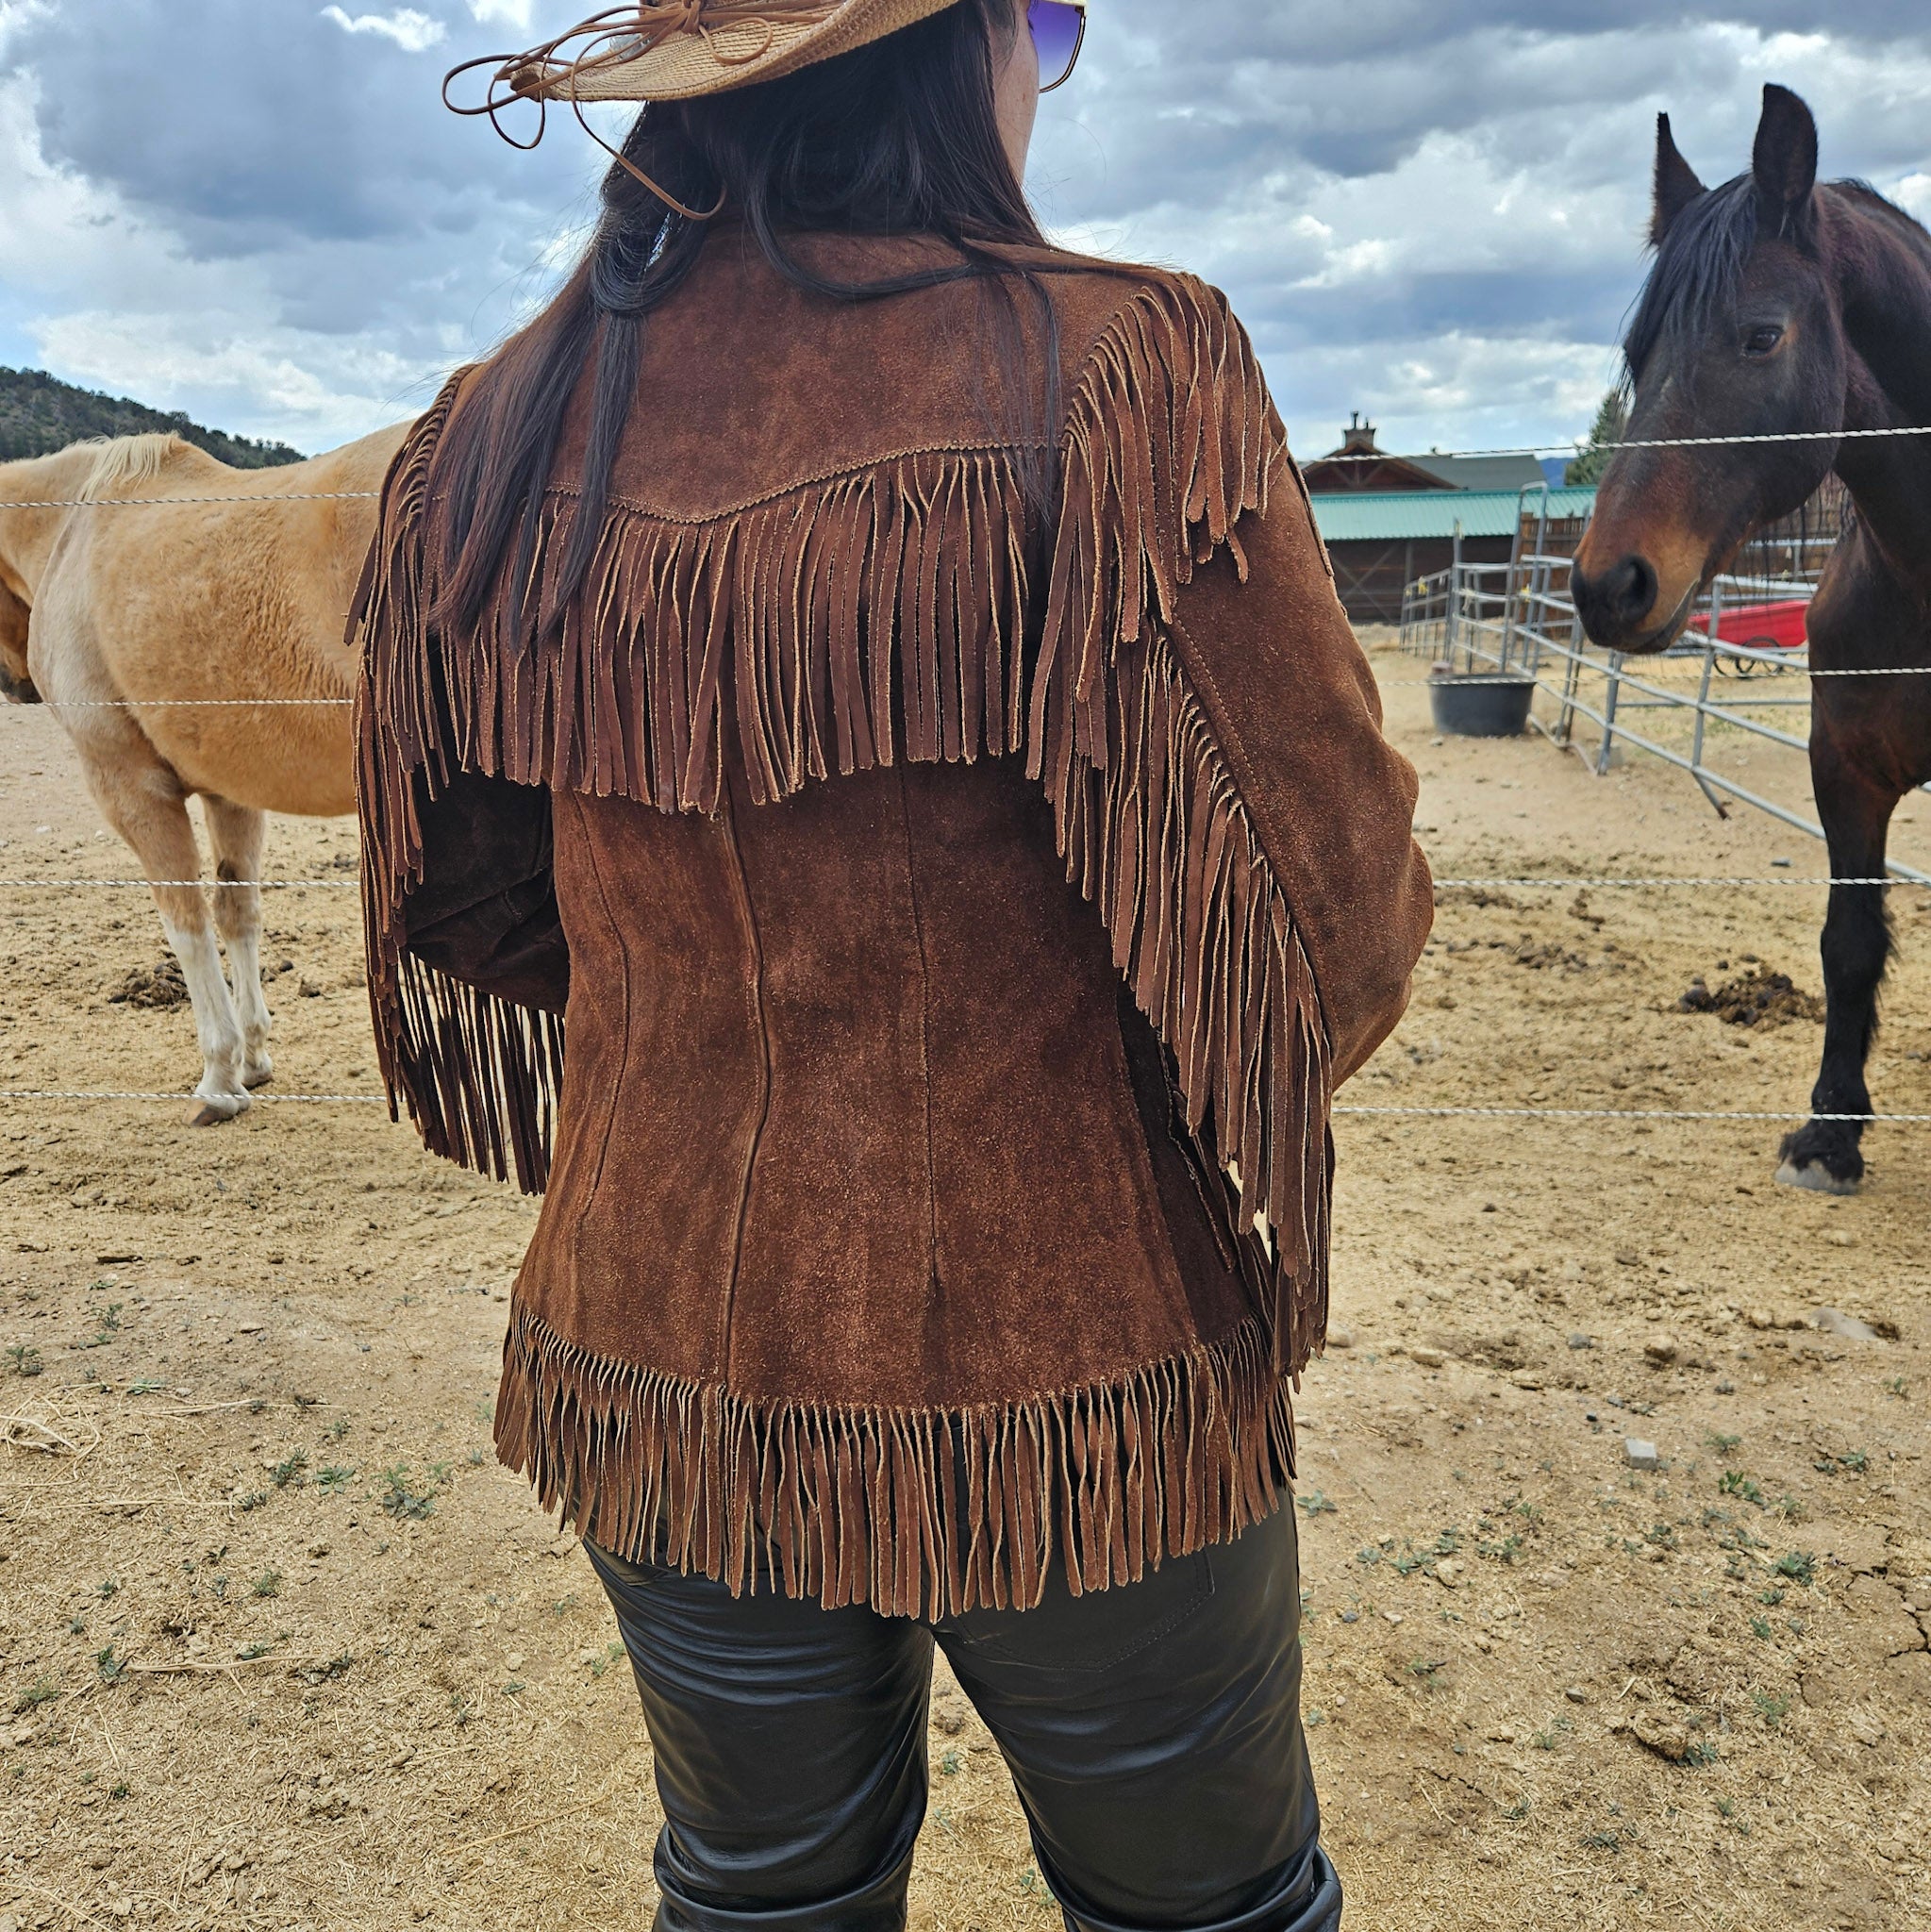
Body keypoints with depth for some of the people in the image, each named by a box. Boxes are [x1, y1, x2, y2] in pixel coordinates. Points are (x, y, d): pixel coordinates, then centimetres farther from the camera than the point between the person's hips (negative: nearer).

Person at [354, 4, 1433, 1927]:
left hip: (659, 1361, 5)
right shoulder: (1113, 375, -19)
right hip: (1077, 1377, -4)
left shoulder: (493, 440, -4)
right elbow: (1333, 908, -17)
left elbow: (467, 914, 6)